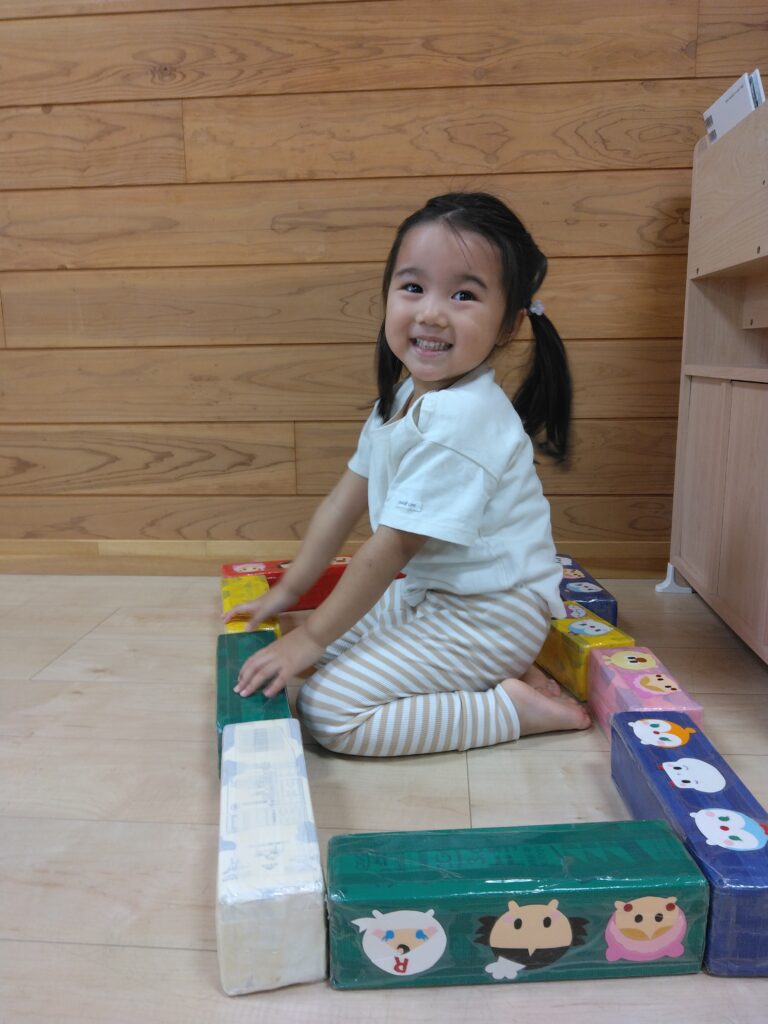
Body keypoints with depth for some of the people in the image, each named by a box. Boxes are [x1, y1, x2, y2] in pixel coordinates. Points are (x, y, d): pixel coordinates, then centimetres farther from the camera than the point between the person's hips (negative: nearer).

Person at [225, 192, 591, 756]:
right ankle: (489, 672, 8)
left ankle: (511, 707, -7)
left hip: (492, 613, -9)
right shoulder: (401, 398, 4)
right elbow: (344, 502, 10)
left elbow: (394, 546, -24)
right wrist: (288, 592, 13)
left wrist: (313, 636, -15)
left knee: (329, 709, -16)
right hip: (430, 592, 9)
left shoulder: (458, 419, -27)